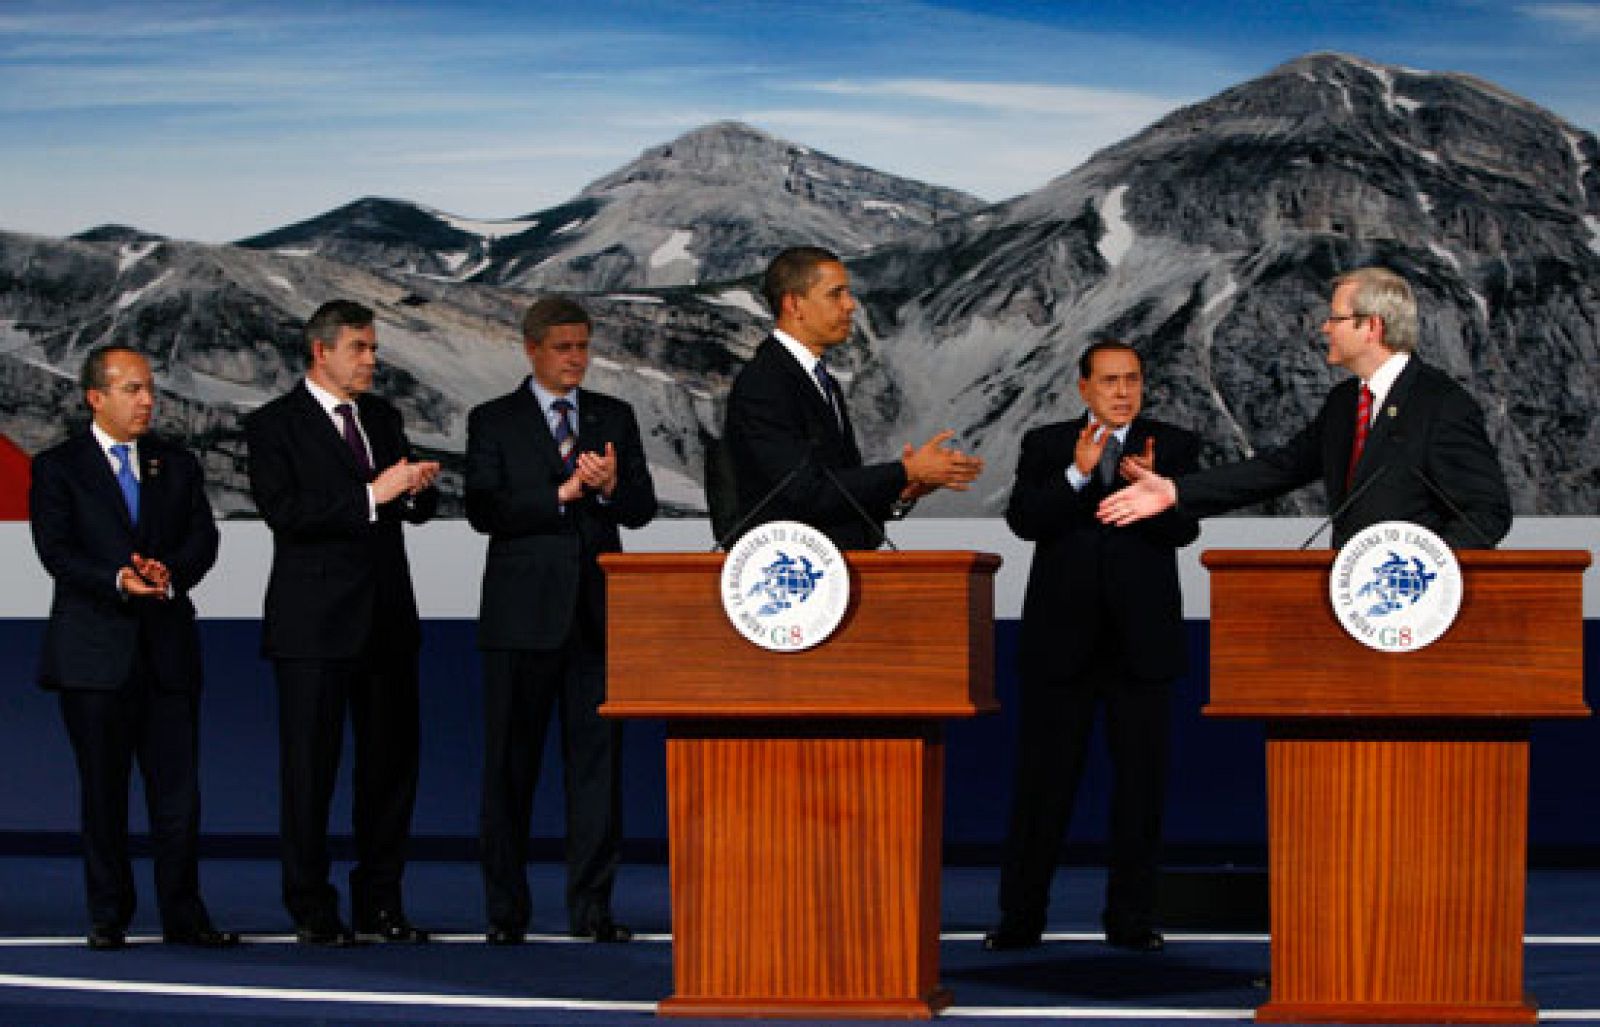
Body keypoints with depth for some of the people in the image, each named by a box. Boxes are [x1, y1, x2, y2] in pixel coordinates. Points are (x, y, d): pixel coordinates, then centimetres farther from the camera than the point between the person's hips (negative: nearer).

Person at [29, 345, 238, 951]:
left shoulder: (177, 465, 14)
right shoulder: (58, 468, 3)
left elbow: (203, 538, 4)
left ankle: (183, 916, 6)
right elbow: (56, 551, -7)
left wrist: (171, 573, -17)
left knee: (178, 789, 0)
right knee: (103, 792, 3)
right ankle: (108, 917, 11)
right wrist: (116, 580, -22)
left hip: (169, 650, 2)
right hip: (95, 651, -2)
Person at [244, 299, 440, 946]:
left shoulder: (382, 418, 15)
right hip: (315, 623, -6)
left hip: (387, 619, 6)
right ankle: (311, 911, 4)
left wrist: (417, 489, -8)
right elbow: (284, 510, -17)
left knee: (391, 761, 7)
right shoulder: (274, 425, -4)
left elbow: (416, 506, 16)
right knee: (310, 766, -2)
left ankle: (380, 905, 14)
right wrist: (370, 495, -22)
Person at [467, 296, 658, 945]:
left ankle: (591, 905, 3)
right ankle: (506, 909, 7)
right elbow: (483, 510, -8)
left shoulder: (615, 418, 13)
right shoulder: (493, 422, 4)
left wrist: (610, 486, -15)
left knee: (597, 755, 0)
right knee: (510, 763, 1)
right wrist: (561, 494, -15)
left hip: (596, 609, 2)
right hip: (523, 611, -2)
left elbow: (643, 507, 6)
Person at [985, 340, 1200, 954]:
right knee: (1043, 780, 3)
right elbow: (1022, 519, -10)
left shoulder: (1173, 445, 4)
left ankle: (1130, 917, 12)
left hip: (1142, 643, 0)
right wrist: (1077, 474, -24)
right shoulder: (1045, 445, 5)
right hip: (1061, 640, 0)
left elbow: (1185, 530, -10)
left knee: (1142, 782, 4)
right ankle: (1021, 916, 9)